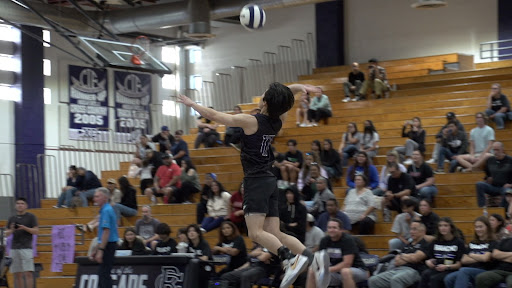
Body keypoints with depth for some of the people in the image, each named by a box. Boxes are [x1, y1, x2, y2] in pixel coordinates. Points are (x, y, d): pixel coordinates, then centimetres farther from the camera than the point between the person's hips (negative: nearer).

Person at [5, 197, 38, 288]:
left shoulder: (31, 217, 3)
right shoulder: (11, 218, 14)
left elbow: (36, 231, -2)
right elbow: (6, 234, 15)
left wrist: (25, 228, -15)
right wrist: (11, 230, -7)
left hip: (26, 248, -4)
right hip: (14, 249, 4)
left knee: (28, 273, -12)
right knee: (17, 274, 4)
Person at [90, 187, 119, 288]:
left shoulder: (106, 211, -15)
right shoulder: (105, 210, 16)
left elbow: (106, 232, -22)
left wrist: (100, 250, -24)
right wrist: (96, 249, 24)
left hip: (107, 245, -10)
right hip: (107, 245, 10)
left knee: (104, 274, -10)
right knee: (103, 274, 12)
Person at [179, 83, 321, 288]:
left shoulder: (251, 121, -11)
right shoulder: (278, 121, 7)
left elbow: (213, 115, -3)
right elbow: (287, 94, 25)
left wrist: (191, 103, 10)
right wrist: (299, 87, 6)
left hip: (256, 181, -8)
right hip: (269, 181, 8)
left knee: (256, 233, -13)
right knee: (274, 234, 5)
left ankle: (291, 258, -31)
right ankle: (313, 257, -11)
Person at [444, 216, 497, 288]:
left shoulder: (493, 243, 7)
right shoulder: (472, 243, 24)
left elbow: (485, 258, -9)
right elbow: (464, 260, 13)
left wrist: (471, 255, 7)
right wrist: (479, 259, 0)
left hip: (484, 271, -5)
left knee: (463, 270, -36)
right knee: (448, 279, -25)